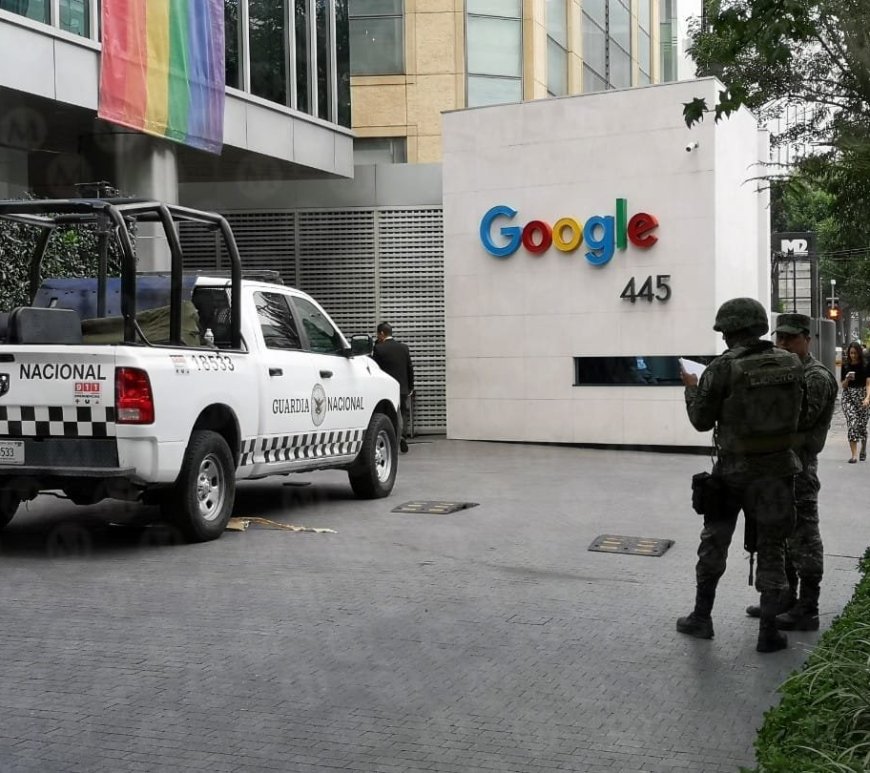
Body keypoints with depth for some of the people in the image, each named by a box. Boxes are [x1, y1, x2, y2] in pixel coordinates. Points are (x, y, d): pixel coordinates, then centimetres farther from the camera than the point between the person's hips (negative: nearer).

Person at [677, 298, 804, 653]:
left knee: (714, 541, 15)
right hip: (779, 467, 2)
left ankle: (701, 617, 23)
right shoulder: (792, 363, -3)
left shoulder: (722, 369, -15)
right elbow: (799, 411, 7)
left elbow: (702, 421, -7)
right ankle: (768, 632, 12)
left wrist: (691, 389, 10)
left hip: (734, 469, -2)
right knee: (771, 548, 11)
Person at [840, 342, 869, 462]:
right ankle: (854, 454, -14)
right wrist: (847, 379, -13)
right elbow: (843, 385, 9)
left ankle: (863, 448, 34)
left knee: (862, 425, 4)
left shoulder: (865, 366, 0)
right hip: (848, 397, 1)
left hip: (862, 396, -1)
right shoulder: (845, 366, 6)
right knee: (852, 424, -13)